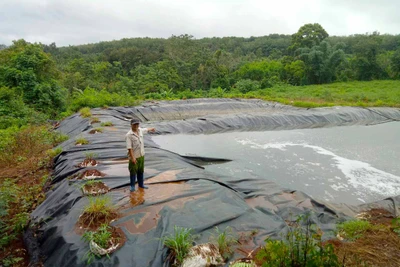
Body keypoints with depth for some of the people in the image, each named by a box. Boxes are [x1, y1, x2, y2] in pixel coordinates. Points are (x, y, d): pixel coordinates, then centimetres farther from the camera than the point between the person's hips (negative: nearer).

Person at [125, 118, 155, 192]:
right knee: (133, 171, 5)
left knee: (141, 171, 17)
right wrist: (132, 157, -26)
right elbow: (129, 147, -22)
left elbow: (146, 129, 25)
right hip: (134, 156, -7)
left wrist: (151, 129, 45)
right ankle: (132, 186, 21)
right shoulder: (129, 135, -19)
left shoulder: (140, 130, 1)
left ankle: (141, 184, 31)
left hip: (141, 155, 7)